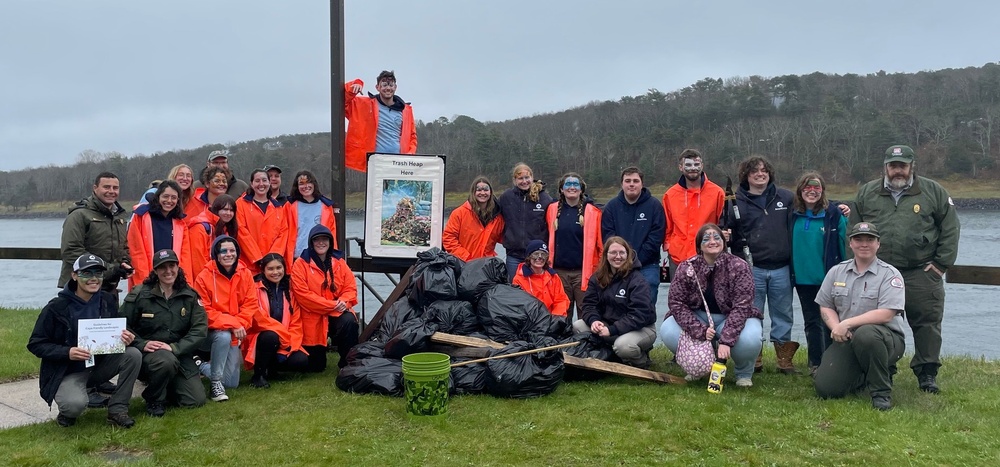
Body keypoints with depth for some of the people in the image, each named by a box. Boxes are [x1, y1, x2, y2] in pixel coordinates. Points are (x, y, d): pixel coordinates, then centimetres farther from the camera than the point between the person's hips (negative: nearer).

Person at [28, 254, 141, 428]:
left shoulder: (108, 301, -1)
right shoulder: (57, 307, -13)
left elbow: (117, 333, 10)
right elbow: (35, 344, -9)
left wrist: (124, 338, -16)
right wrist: (67, 352, -26)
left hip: (100, 366, 5)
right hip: (67, 372, -4)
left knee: (133, 354, -22)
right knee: (76, 404, -34)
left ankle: (117, 410, -8)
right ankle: (67, 412, 6)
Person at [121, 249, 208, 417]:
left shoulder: (190, 296, 1)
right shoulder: (139, 294, -5)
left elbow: (200, 329, -6)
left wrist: (175, 347, -19)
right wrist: (142, 344, -22)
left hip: (180, 353, 3)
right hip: (148, 352, -3)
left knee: (196, 400, -7)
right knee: (167, 361, -39)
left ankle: (165, 385, 26)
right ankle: (154, 399, -7)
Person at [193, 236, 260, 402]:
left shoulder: (245, 274, -3)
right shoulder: (205, 277, -15)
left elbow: (251, 304, -3)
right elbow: (204, 312, -16)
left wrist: (240, 324, -21)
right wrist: (231, 323, -25)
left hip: (235, 333, 4)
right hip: (212, 331, -4)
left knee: (231, 383, 1)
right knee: (224, 336, -39)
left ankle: (207, 366, 35)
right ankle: (215, 383, -20)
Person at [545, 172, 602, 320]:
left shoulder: (592, 212, -3)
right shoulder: (552, 210, 6)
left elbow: (601, 243, -2)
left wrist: (600, 269, -5)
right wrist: (548, 264, 11)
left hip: (584, 271, -3)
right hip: (559, 271, 3)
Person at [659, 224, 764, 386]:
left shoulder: (738, 267, -18)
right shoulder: (686, 268, -11)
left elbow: (741, 306, -22)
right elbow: (676, 303, -12)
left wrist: (725, 341, -31)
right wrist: (700, 331, -25)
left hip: (732, 319, -2)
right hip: (699, 318, 3)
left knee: (749, 339, -35)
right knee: (668, 331, -23)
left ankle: (744, 373, 3)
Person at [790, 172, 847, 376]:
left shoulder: (834, 213, -8)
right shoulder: (794, 214, 3)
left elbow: (844, 243, -7)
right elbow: (788, 243, 12)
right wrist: (791, 272, 9)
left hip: (829, 278, -4)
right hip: (803, 278, 4)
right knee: (811, 322, 13)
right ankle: (815, 364, 23)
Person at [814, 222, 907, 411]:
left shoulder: (890, 274, -5)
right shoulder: (836, 272, 10)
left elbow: (886, 314, -17)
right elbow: (825, 306, 12)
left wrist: (847, 324, -21)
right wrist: (836, 327, -9)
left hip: (885, 339, -4)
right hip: (845, 340, 4)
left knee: (865, 334, -41)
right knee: (825, 388, -14)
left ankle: (882, 392, -18)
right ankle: (862, 378, 21)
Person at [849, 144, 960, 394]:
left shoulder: (934, 192, 5)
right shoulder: (866, 193, 9)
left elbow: (950, 230, 5)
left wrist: (941, 264, -1)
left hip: (922, 273, -1)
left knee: (927, 323, 1)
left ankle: (927, 374, 12)